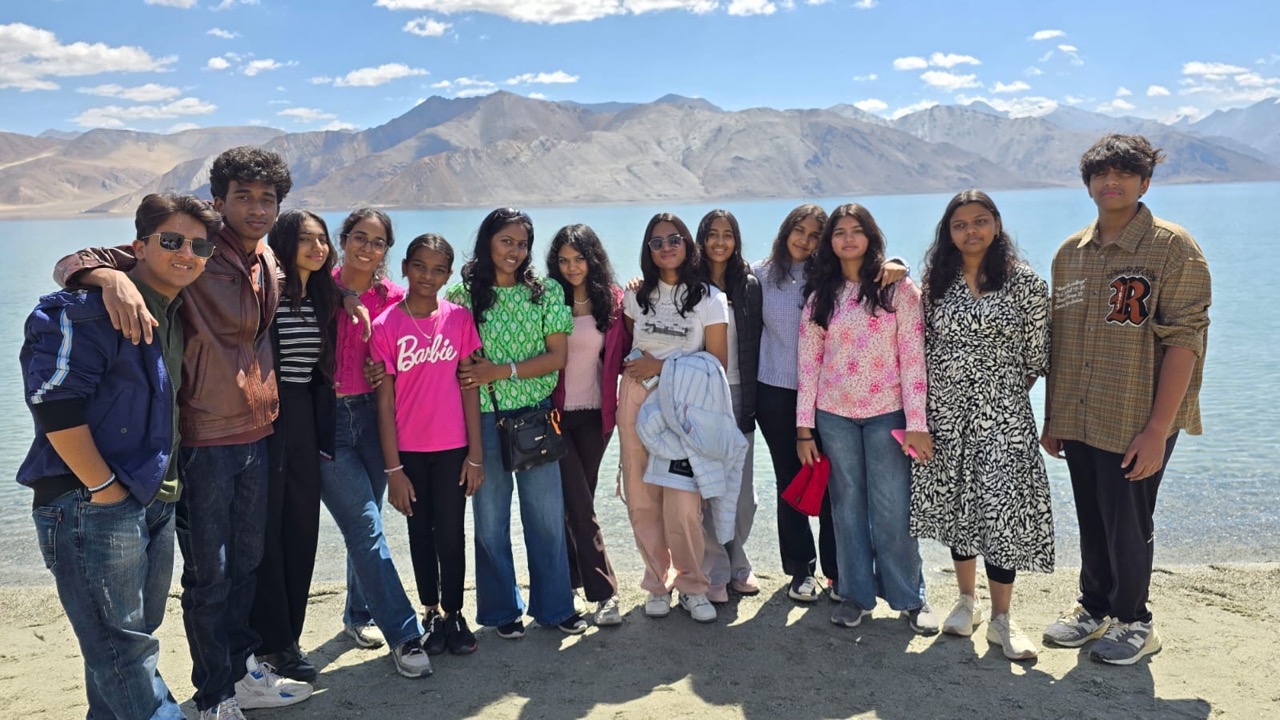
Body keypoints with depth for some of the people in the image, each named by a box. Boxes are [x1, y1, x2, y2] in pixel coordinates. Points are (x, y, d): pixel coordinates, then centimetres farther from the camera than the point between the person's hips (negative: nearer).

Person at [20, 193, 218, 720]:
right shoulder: (88, 311, -15)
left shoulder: (174, 315, 12)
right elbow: (55, 405, -22)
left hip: (154, 502, 9)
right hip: (90, 505, -9)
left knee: (133, 636, 18)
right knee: (123, 647, -2)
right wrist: (104, 488, -17)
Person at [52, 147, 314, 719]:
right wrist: (113, 277, -42)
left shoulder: (268, 261, 6)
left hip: (256, 434, 7)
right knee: (208, 575, 6)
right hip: (205, 440, -7)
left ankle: (243, 672, 38)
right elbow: (74, 264, -19)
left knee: (246, 564, 20)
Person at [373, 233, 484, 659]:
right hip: (409, 451, 0)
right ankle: (432, 613, 27)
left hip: (452, 448, 0)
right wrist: (393, 468, -8)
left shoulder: (459, 319, -2)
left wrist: (476, 453, -2)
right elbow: (385, 401, -6)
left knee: (451, 534, 7)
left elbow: (469, 387, 0)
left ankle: (454, 613, 23)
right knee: (420, 533, 13)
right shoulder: (385, 326, -6)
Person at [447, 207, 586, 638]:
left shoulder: (544, 292, 2)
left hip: (534, 415, 1)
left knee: (547, 515, 6)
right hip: (483, 420, -1)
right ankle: (502, 610, 25)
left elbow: (558, 355, -4)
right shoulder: (462, 295, 0)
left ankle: (554, 606, 22)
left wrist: (503, 370, -13)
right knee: (490, 519, 8)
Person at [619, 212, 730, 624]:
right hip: (637, 400, 3)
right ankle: (657, 584, 18)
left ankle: (692, 586, 9)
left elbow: (717, 362, -2)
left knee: (683, 501, -11)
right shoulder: (637, 295, 11)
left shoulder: (708, 298, 2)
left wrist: (665, 366, -8)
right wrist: (632, 368, 0)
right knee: (642, 497, 2)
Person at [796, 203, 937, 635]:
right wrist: (804, 427, 1)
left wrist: (916, 422, -12)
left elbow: (913, 356, -7)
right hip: (834, 415, 3)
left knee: (893, 508, -1)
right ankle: (856, 595, 21)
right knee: (847, 505, 9)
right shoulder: (820, 297, 7)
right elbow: (808, 362, 5)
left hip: (886, 413, -3)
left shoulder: (898, 288, -2)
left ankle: (910, 597, 16)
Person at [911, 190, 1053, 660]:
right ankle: (966, 600, 28)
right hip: (946, 412, 3)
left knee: (1002, 510, -6)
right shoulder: (936, 283, 6)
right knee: (955, 505, 11)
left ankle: (1001, 619, 7)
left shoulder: (1025, 282, -2)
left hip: (1002, 414, -3)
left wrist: (1001, 389, 6)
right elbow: (923, 349, 9)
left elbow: (1036, 355, 2)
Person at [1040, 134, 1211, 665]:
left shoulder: (1173, 248, -8)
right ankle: (1095, 609, 34)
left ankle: (1133, 622, 27)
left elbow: (1183, 341, -13)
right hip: (1077, 421, 5)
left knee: (1127, 525, 6)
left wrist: (1157, 429, -18)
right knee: (1091, 522, 16)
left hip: (1136, 425, -5)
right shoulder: (1070, 253, 9)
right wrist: (1052, 417, 12)